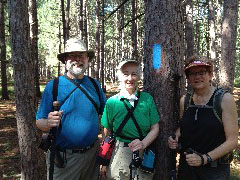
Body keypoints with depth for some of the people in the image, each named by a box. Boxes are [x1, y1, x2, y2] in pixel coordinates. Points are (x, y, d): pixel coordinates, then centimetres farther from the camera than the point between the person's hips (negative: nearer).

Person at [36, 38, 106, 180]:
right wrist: (49, 123, -29)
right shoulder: (53, 86, -9)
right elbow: (39, 122, -7)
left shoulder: (94, 84, 3)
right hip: (64, 157, -4)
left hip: (92, 152, 4)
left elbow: (105, 112, 12)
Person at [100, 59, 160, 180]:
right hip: (119, 155, -1)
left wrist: (143, 143, -18)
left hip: (144, 154, 1)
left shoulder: (147, 99, -2)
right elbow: (107, 134, 1)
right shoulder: (112, 102, -5)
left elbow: (155, 128, 0)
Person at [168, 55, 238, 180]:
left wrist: (204, 158, -21)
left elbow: (232, 140, -13)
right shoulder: (184, 100, 1)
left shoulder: (225, 99, -11)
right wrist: (176, 139, -2)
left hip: (215, 170, -4)